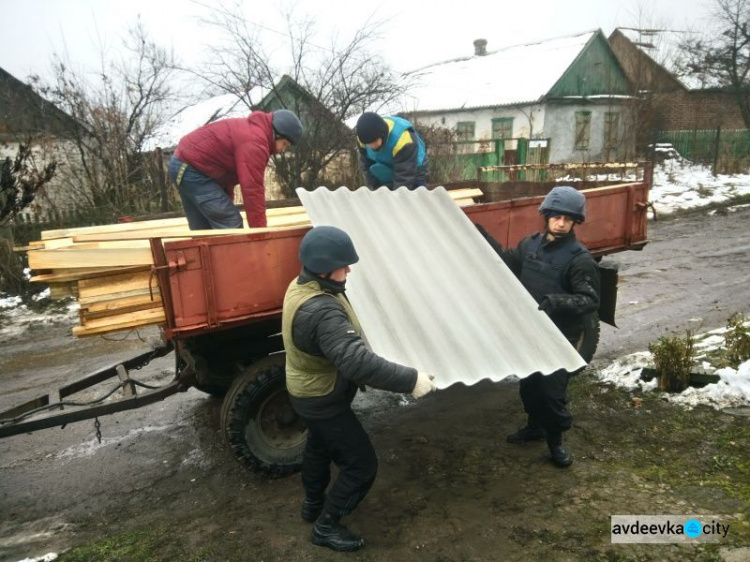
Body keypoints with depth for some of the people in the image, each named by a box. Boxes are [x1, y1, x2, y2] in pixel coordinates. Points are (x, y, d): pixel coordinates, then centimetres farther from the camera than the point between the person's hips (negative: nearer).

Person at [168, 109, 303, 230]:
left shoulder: (252, 129, 13)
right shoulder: (255, 142, -21)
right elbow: (253, 190, -25)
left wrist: (227, 204, 20)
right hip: (193, 168, -11)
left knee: (203, 230, 13)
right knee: (231, 224, -13)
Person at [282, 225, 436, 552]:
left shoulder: (303, 286, -6)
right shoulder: (321, 311, -39)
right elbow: (357, 361, -46)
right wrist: (410, 380, -42)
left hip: (310, 391, 10)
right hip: (322, 400, -10)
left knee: (319, 446, 31)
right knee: (361, 464, 4)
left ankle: (313, 503, 53)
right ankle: (326, 526, 23)